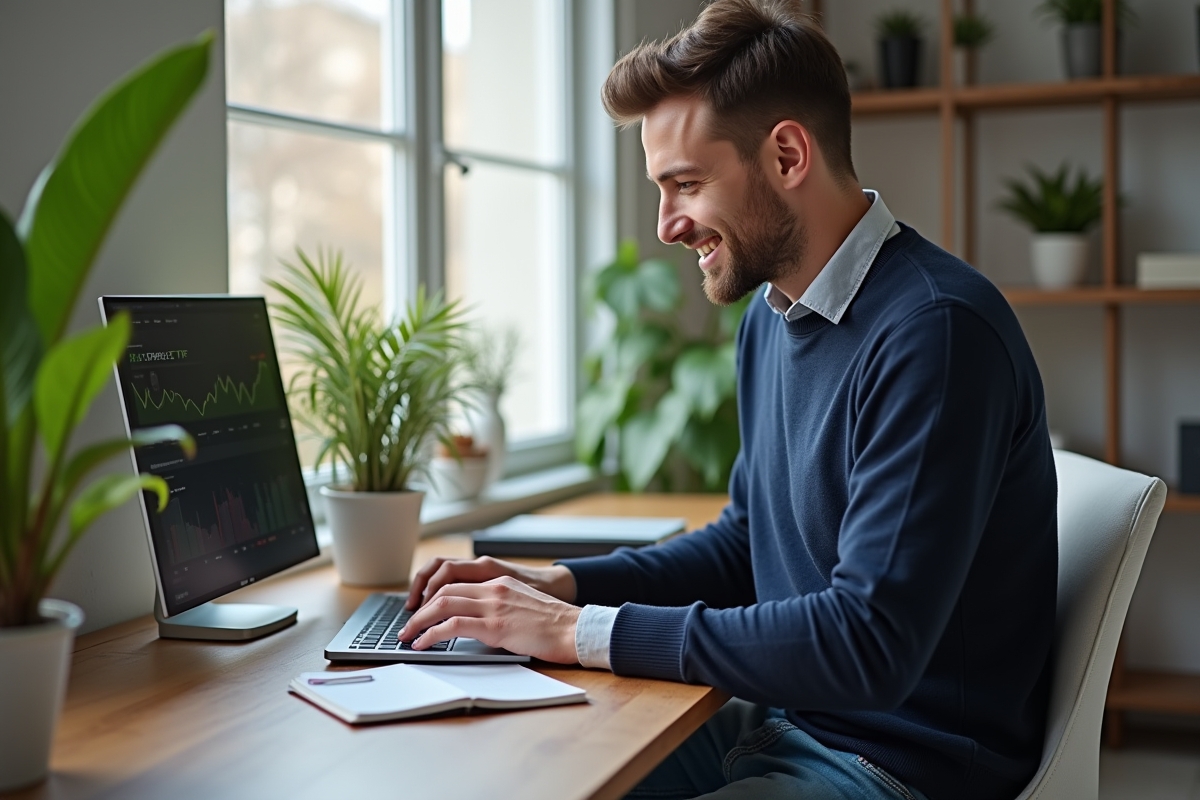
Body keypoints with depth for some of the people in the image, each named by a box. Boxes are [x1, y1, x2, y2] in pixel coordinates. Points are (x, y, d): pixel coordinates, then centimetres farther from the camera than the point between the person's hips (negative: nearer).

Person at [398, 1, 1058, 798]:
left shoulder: (937, 330, -22)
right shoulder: (770, 317, 7)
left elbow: (869, 646, -27)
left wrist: (581, 631, -23)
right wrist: (561, 585, 2)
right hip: (779, 719, 8)